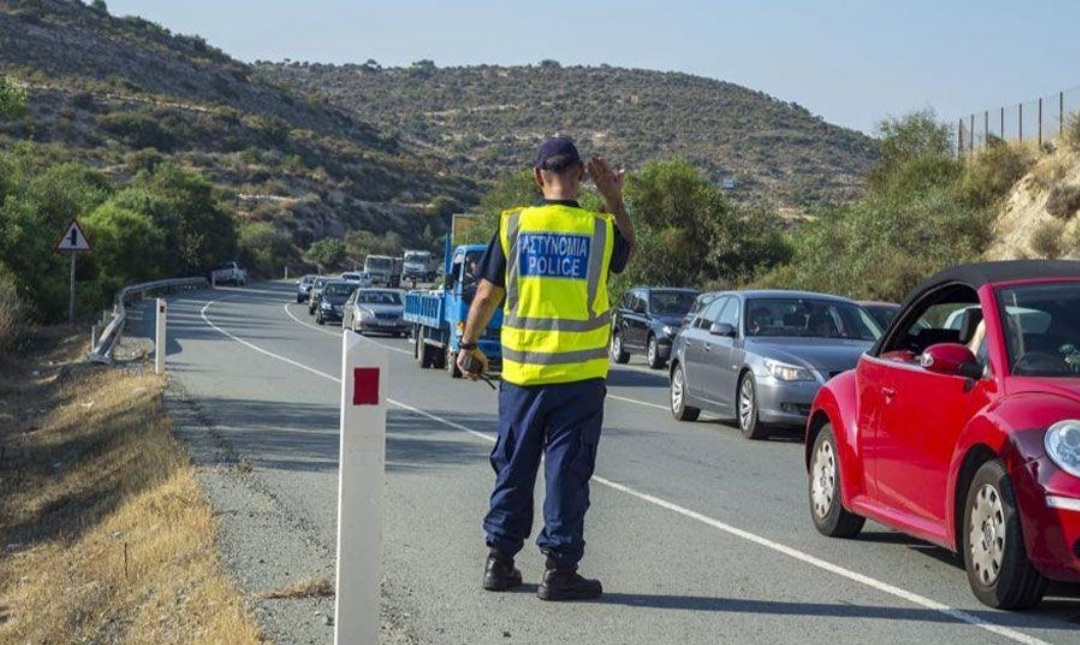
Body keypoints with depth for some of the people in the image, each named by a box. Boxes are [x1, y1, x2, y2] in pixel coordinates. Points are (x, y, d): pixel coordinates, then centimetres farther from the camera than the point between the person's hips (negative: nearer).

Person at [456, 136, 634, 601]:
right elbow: (626, 250, 20)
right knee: (567, 470, 3)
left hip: (522, 371, 2)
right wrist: (614, 200, 15)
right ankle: (559, 567, 4)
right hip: (580, 375, -2)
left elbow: (487, 294, 2)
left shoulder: (513, 226, -3)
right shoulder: (600, 229, -5)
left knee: (514, 467, 13)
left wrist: (469, 344, 15)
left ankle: (500, 559, 18)